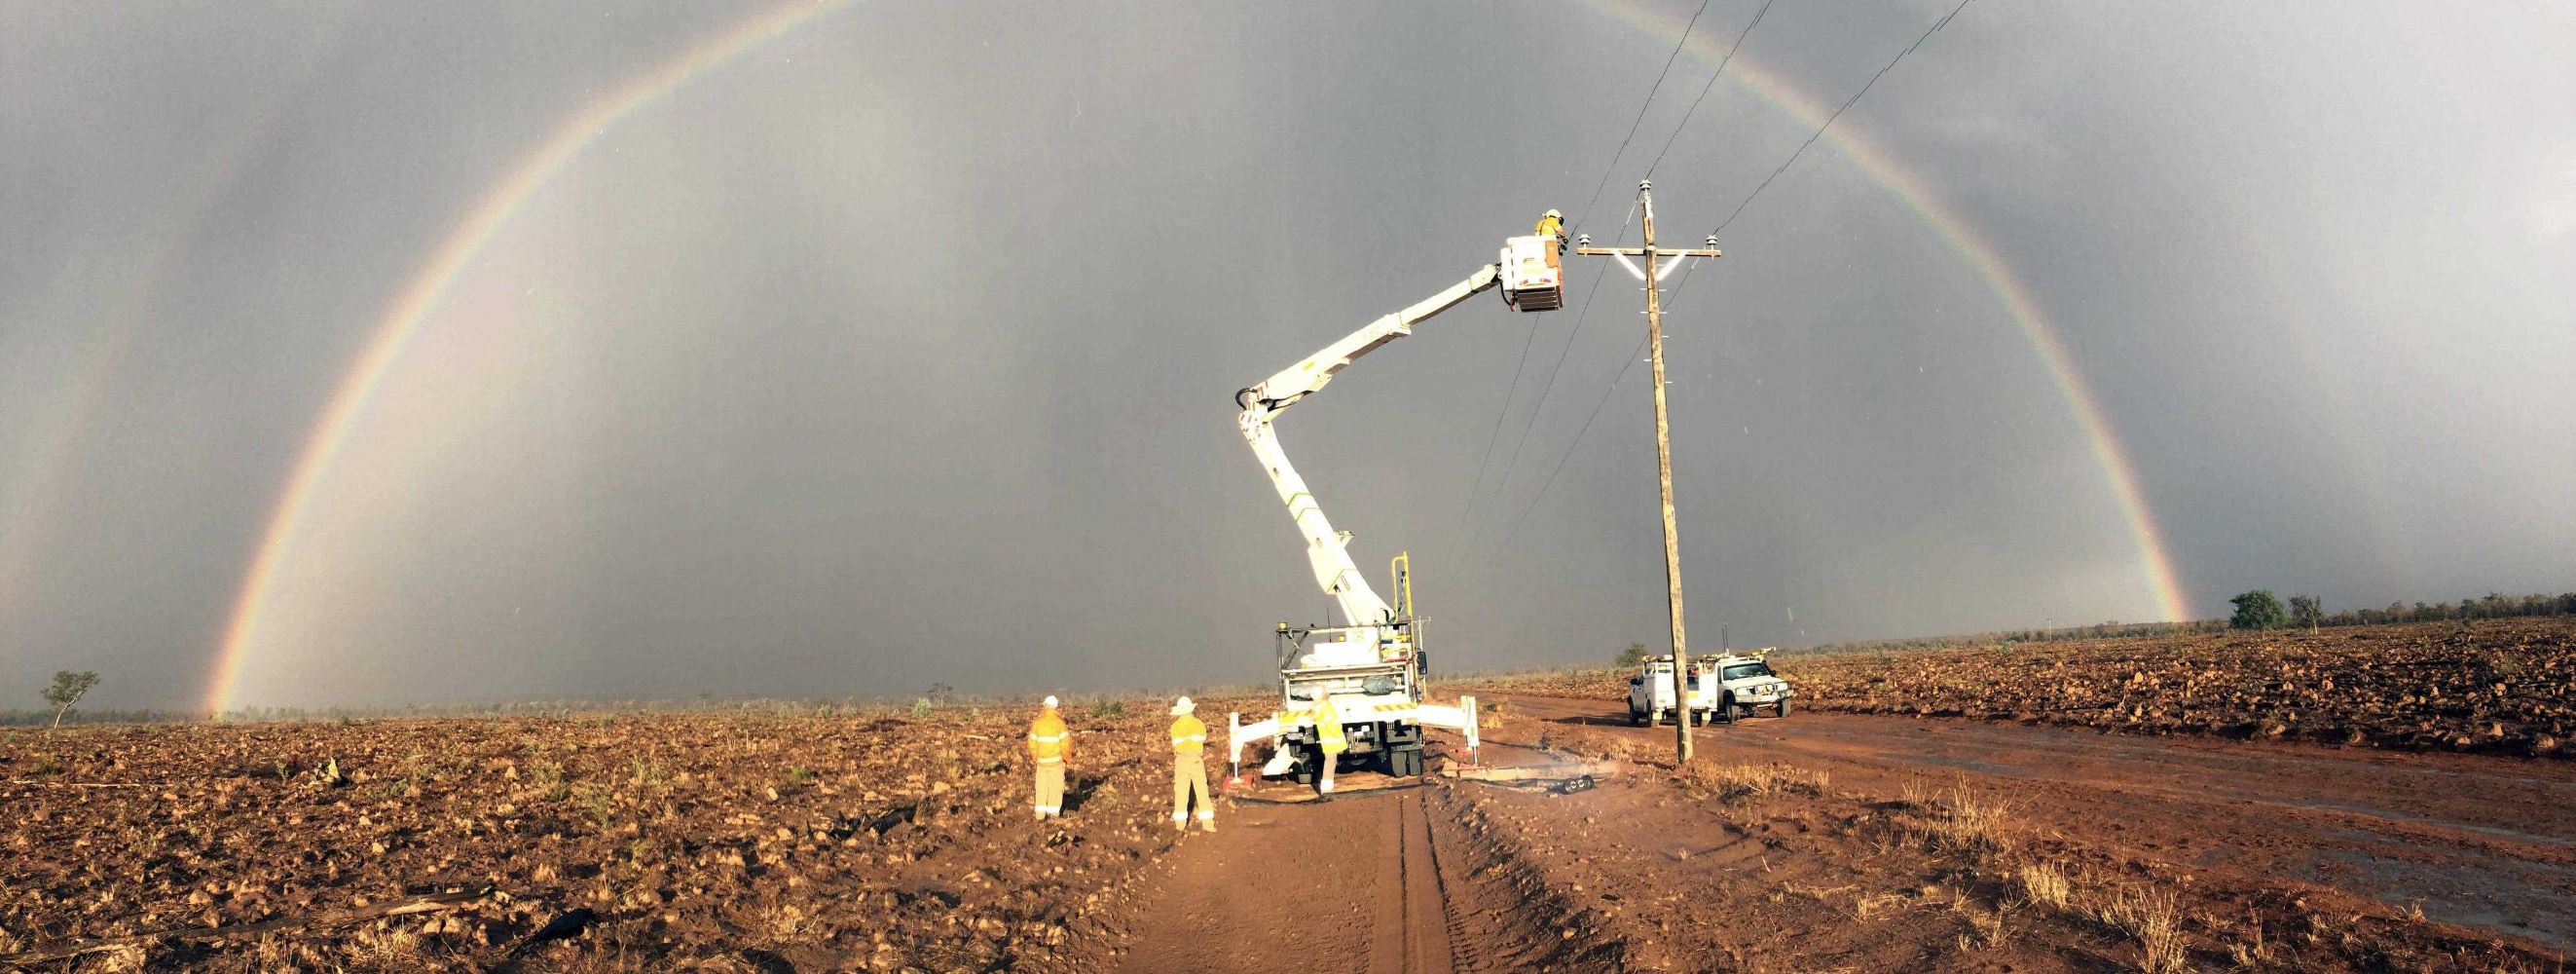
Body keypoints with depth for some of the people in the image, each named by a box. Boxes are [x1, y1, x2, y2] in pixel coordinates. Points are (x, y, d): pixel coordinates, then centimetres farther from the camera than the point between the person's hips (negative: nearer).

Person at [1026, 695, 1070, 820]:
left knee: (1042, 787, 11)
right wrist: (1067, 757, 5)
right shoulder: (1059, 723, -11)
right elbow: (1065, 744, -12)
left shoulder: (1037, 722, -3)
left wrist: (1034, 757, 17)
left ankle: (1041, 814, 9)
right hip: (1056, 760, -2)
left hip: (1041, 760, 2)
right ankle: (1054, 813, 7)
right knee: (1055, 787, 8)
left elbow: (1032, 743, 1)